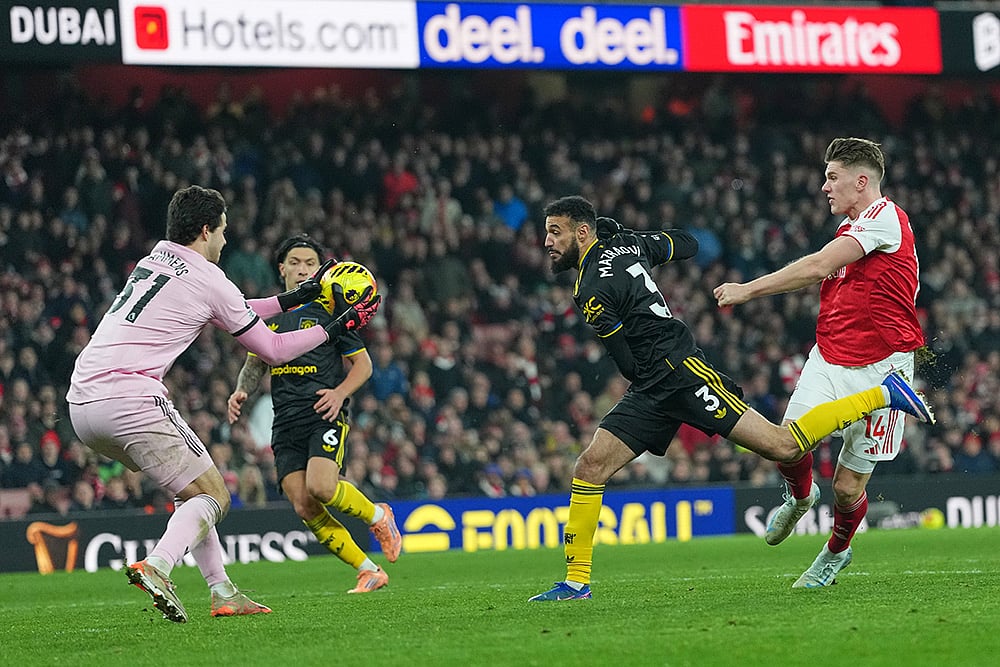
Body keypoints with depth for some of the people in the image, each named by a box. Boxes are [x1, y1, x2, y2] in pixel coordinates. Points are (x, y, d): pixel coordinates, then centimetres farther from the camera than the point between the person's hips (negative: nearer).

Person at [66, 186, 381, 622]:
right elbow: (273, 350, 7)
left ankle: (223, 592, 16)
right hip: (130, 399, -8)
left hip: (82, 402, 8)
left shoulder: (154, 260, 21)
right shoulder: (209, 281, -2)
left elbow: (230, 310, 34)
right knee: (213, 496, 0)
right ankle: (156, 567, -26)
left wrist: (292, 298, 37)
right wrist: (336, 328, 18)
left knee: (195, 487, 21)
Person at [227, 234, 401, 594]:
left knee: (320, 487, -27)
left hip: (325, 415, -5)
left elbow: (363, 363, 5)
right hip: (286, 423, 5)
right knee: (304, 507, -10)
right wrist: (241, 391, 5)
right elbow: (256, 363, 26)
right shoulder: (269, 315, 15)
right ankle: (369, 571, 1)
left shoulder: (330, 311, 3)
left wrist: (340, 392, -13)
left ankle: (378, 515, 4)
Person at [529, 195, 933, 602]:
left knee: (782, 447, -12)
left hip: (682, 373, -10)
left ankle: (883, 394, -2)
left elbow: (630, 365, -12)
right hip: (651, 392, 10)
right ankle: (576, 581, 1)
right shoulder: (624, 241, 10)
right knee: (590, 466, 0)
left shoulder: (593, 292, -16)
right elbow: (686, 244, 24)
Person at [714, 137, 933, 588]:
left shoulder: (884, 217, -14)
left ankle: (836, 551, 30)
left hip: (880, 366, -7)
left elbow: (817, 267, -22)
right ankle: (799, 497, 16)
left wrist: (748, 290, -17)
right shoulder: (850, 226, 15)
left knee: (847, 489, -1)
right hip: (829, 359, 7)